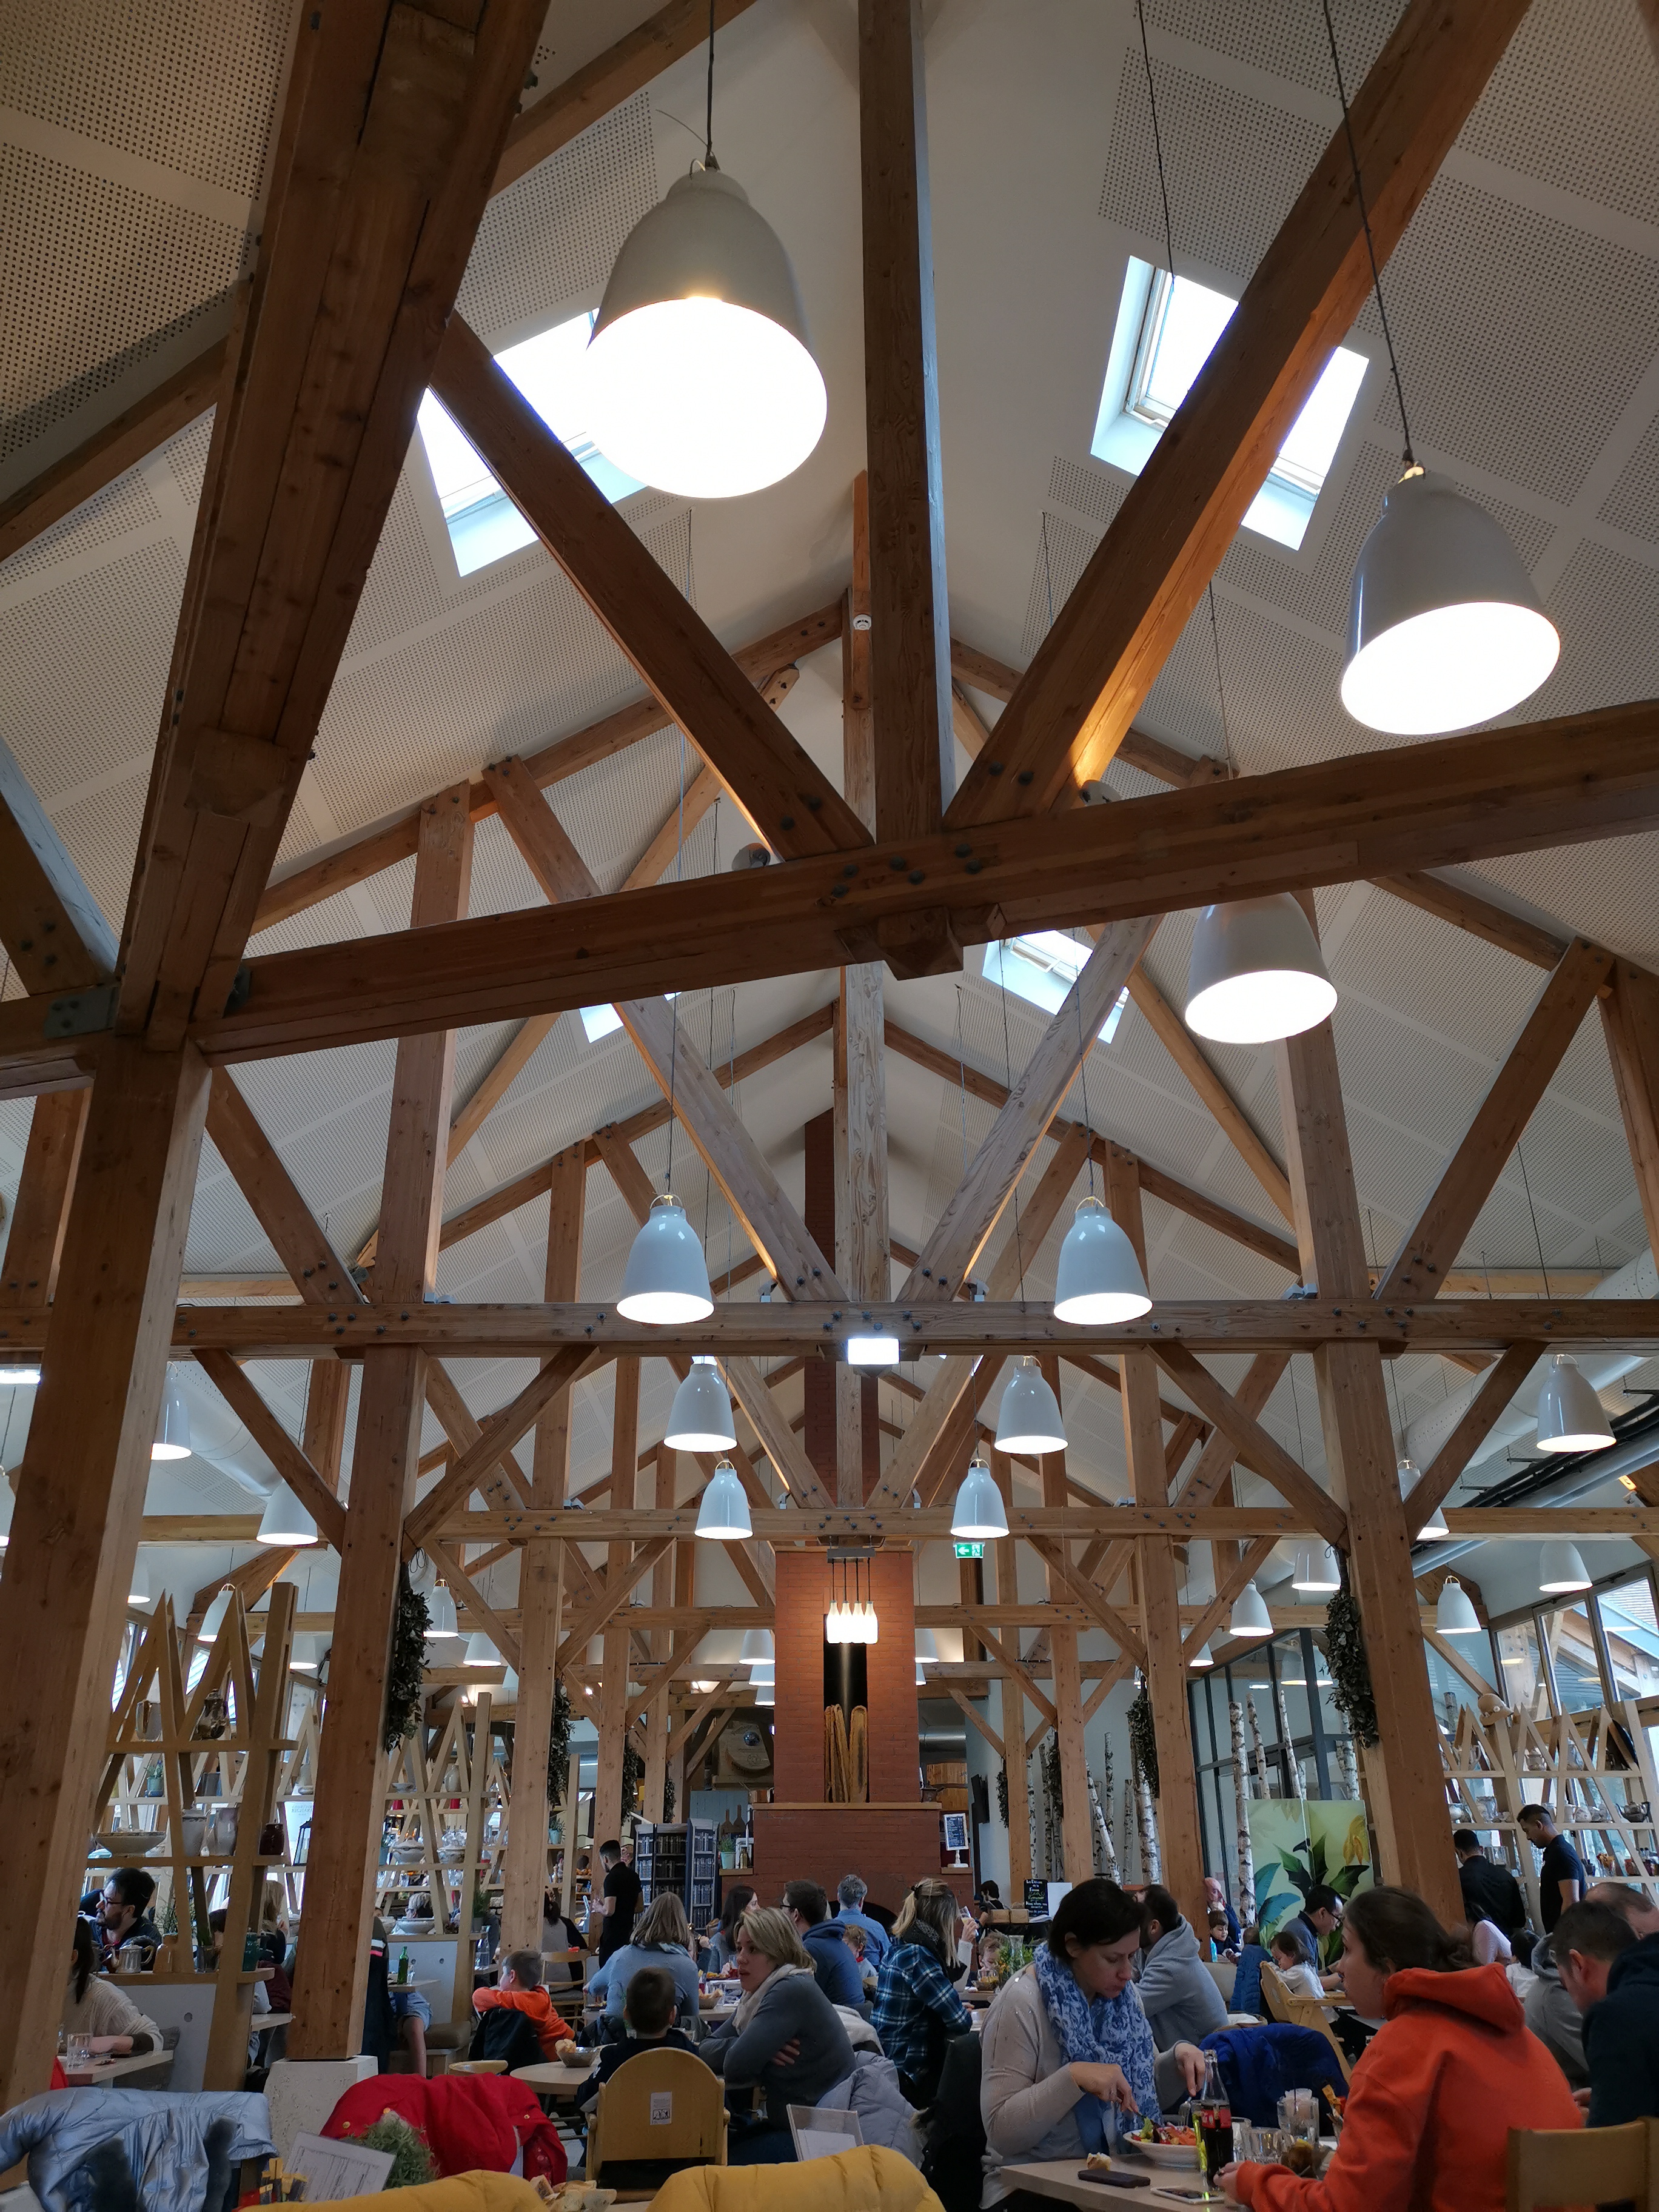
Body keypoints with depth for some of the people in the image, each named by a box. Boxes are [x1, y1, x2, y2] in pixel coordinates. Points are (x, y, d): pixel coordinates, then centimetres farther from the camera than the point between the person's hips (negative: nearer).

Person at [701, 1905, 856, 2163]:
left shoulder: (793, 1991, -21)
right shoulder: (756, 1996, 10)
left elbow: (736, 2067, -26)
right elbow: (706, 2051, 4)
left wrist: (751, 2049, -3)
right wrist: (759, 2049, -14)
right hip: (786, 2123, 9)